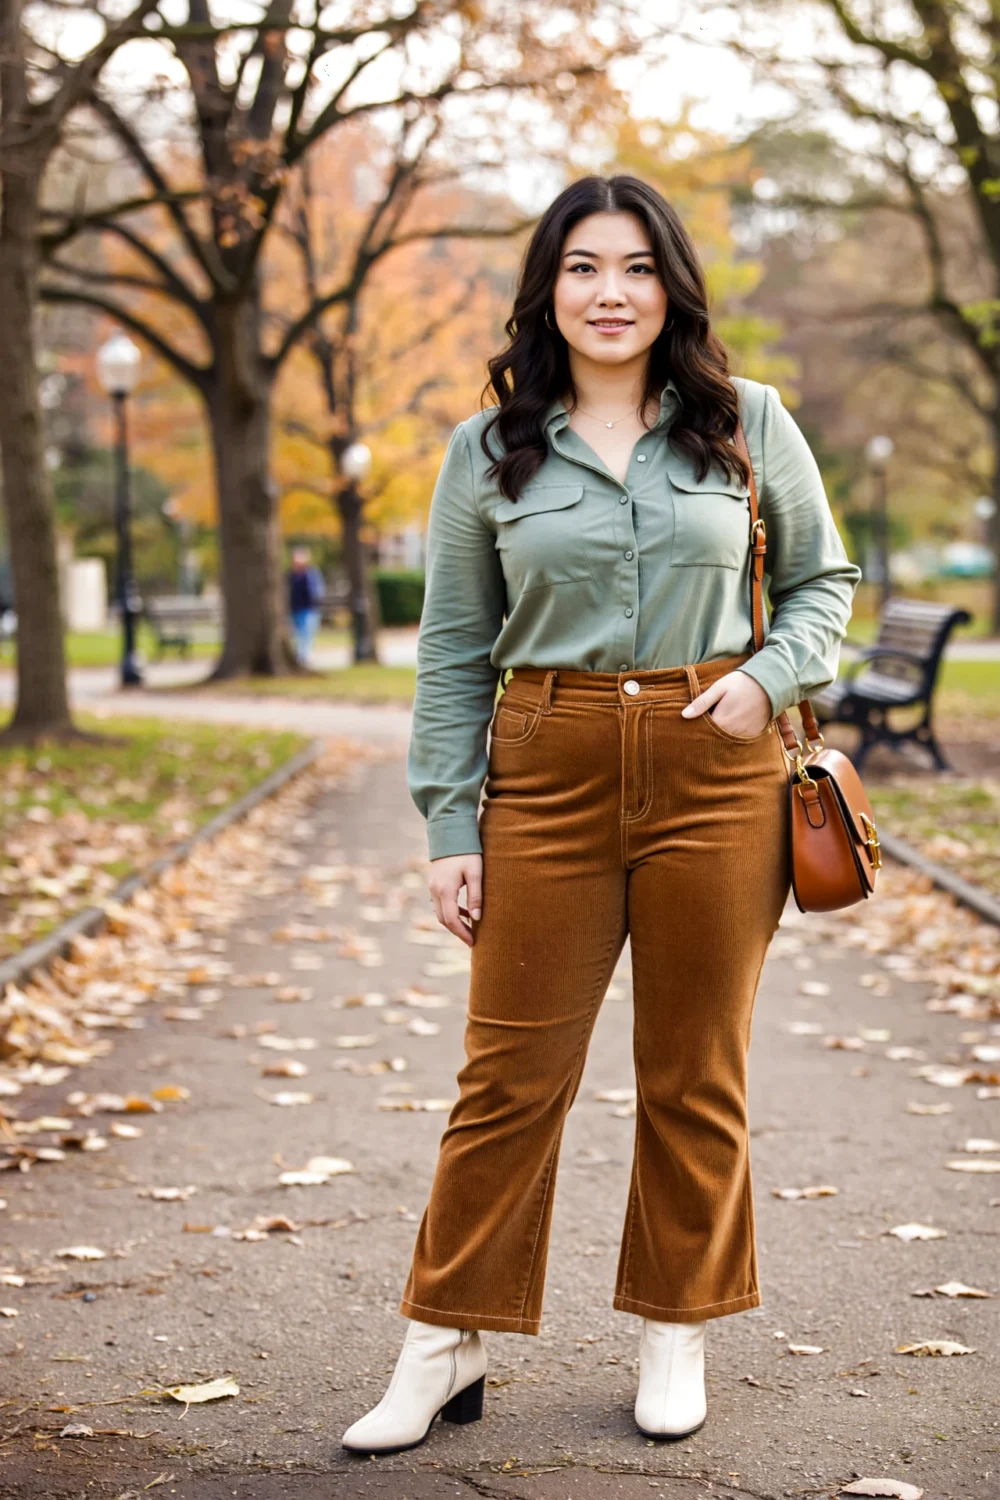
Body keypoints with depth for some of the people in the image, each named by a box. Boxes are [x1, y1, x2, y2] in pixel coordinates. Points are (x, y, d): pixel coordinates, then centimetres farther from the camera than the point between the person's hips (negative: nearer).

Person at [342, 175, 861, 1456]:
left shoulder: (748, 423, 5)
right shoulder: (489, 451, 5)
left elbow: (822, 579, 13)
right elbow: (451, 650, 6)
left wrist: (770, 674, -7)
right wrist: (451, 828, 1)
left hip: (714, 773, 0)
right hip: (549, 774, 0)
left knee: (694, 1072, 8)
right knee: (511, 1069, 1)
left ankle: (675, 1336, 24)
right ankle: (443, 1350, 12)